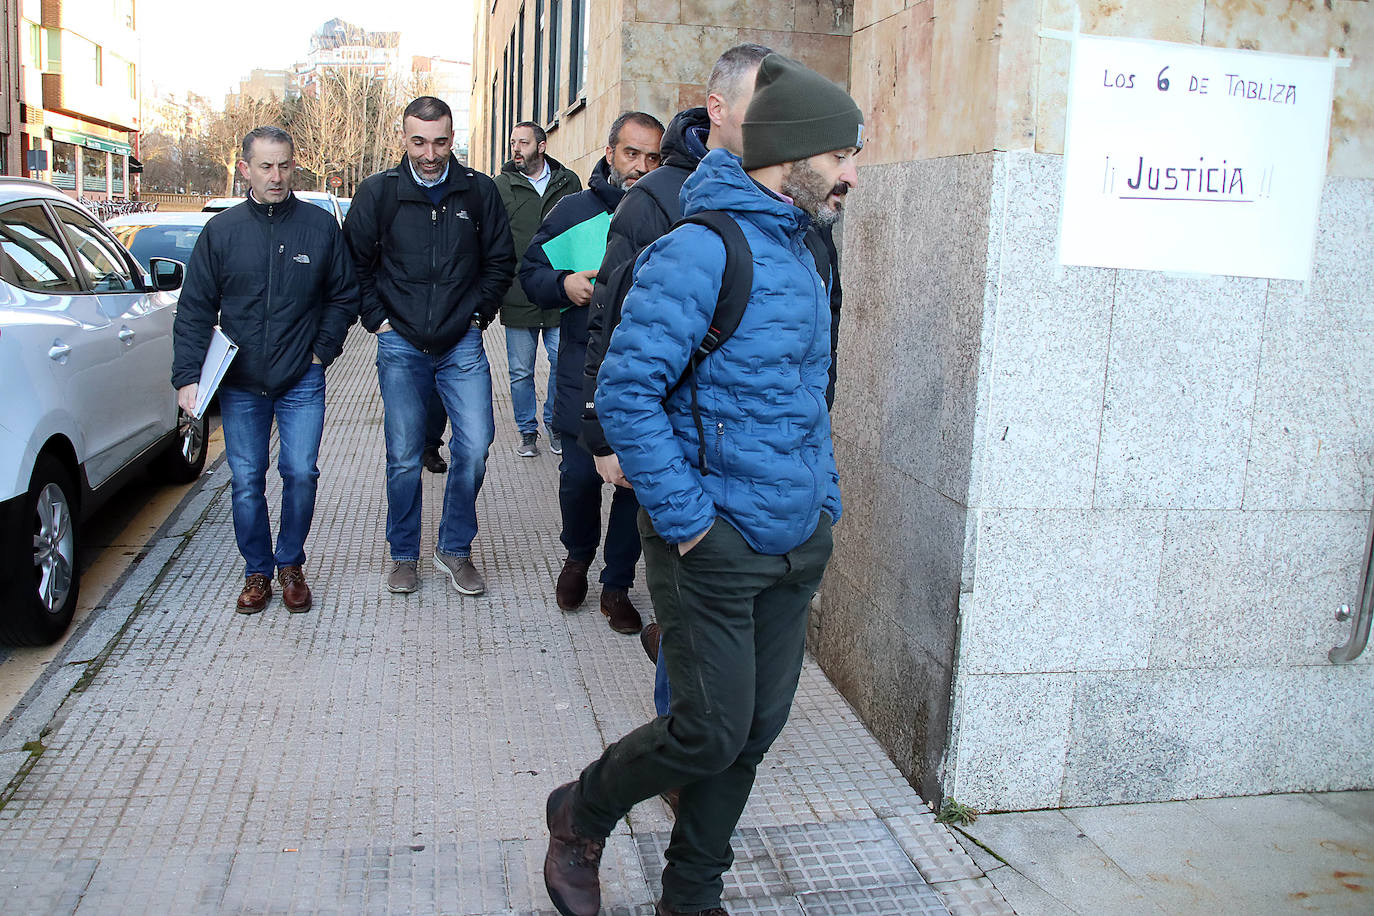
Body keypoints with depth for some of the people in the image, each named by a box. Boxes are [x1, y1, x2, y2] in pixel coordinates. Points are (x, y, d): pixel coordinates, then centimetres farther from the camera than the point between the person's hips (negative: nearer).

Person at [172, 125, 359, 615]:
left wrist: (322, 351, 0)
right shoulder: (222, 230, 2)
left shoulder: (321, 226, 1)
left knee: (301, 472, -5)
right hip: (240, 382, 1)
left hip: (302, 381, -1)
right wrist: (187, 376, -6)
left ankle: (290, 564, 17)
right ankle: (257, 571, 22)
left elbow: (344, 296, 10)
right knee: (246, 481, 5)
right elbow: (195, 309, 3)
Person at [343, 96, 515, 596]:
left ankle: (455, 550, 13)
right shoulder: (378, 192, -1)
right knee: (404, 457, 4)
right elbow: (355, 263, 8)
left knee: (474, 448, -6)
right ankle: (404, 555, 21)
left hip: (463, 345, 1)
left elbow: (501, 260, 10)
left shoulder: (479, 190, 1)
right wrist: (376, 317, 1)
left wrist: (477, 313, 3)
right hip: (400, 347, 0)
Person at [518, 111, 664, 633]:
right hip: (584, 371, 1)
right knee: (580, 474, 4)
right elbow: (530, 272, 11)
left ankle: (617, 586, 24)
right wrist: (564, 284, -10)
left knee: (637, 480, 6)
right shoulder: (574, 209, 7)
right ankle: (578, 555, 36)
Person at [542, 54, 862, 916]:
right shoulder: (699, 251, -17)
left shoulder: (800, 250, 12)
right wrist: (686, 520, -19)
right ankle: (580, 818, 29)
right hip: (716, 547, -8)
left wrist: (827, 502, 14)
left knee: (757, 730, 14)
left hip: (798, 546, 8)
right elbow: (626, 392, -22)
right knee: (712, 732, -1)